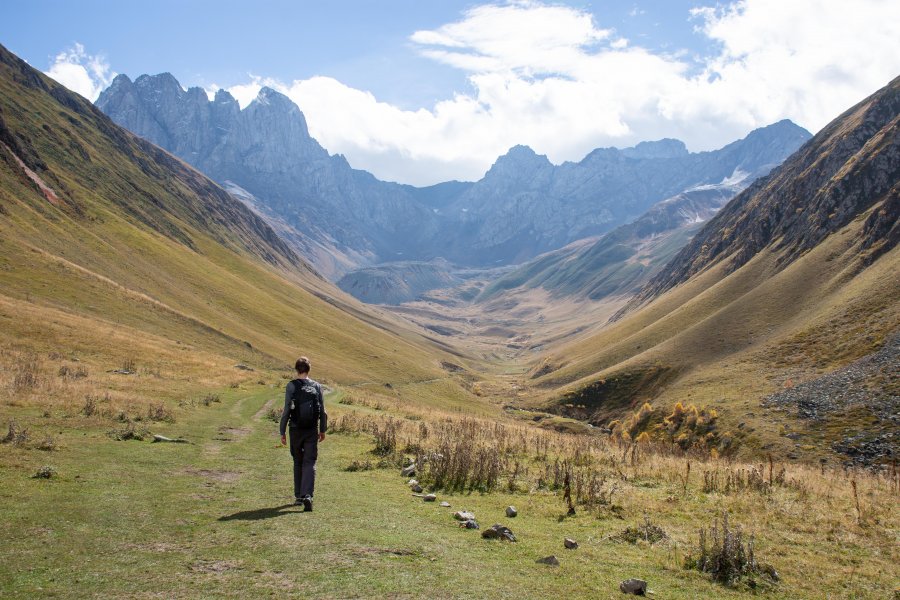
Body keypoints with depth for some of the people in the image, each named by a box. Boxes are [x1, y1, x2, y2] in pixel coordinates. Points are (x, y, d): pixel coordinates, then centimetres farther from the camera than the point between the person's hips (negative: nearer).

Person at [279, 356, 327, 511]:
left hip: (296, 430, 0)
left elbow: (286, 411, -8)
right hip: (312, 430, 0)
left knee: (298, 463, 16)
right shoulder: (317, 386, 0)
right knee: (310, 463, 0)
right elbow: (322, 411, 4)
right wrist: (323, 430, 15)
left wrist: (282, 431, -1)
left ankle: (299, 496, 24)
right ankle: (307, 495, -17)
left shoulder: (291, 386, -7)